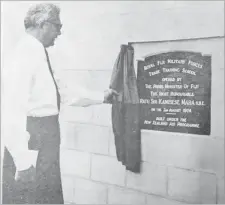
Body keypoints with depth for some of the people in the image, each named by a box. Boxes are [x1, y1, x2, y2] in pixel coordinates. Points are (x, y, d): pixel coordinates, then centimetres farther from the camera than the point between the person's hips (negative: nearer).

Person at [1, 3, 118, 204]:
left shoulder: (39, 54, 12)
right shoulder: (25, 55, -17)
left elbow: (64, 93, 19)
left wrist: (101, 97, 23)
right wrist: (23, 159, -24)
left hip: (45, 137, 9)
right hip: (31, 138, -9)